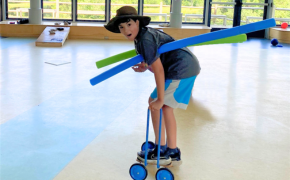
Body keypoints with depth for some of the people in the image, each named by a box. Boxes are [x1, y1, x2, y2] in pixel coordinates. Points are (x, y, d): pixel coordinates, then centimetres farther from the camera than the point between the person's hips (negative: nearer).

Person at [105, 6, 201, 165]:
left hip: (181, 68, -10)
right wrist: (146, 66, 6)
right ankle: (172, 151, 23)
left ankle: (161, 152, 9)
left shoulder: (145, 40, -18)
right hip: (190, 66, 10)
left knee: (155, 103, 0)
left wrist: (159, 100, -15)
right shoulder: (145, 33, 12)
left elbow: (159, 70, -19)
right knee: (166, 107, 16)